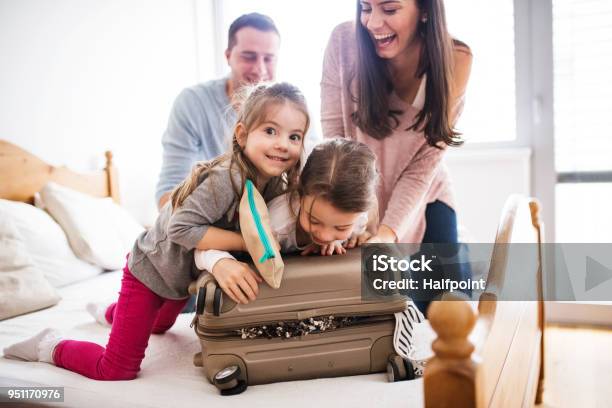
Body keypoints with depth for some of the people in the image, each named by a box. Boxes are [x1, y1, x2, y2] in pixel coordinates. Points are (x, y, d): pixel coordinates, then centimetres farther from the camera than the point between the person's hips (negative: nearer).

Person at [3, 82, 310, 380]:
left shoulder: (278, 184, -13)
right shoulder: (225, 178, -36)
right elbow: (182, 227, -37)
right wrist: (247, 241, -37)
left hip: (185, 275, 8)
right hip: (151, 270, -8)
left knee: (159, 325, 39)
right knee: (116, 371, -7)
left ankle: (113, 312, 68)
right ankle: (51, 347, 18)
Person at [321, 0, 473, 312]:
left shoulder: (454, 60, -18)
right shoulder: (344, 41, -21)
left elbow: (424, 164, -18)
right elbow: (333, 137, -19)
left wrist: (388, 231, -30)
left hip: (422, 200, 1)